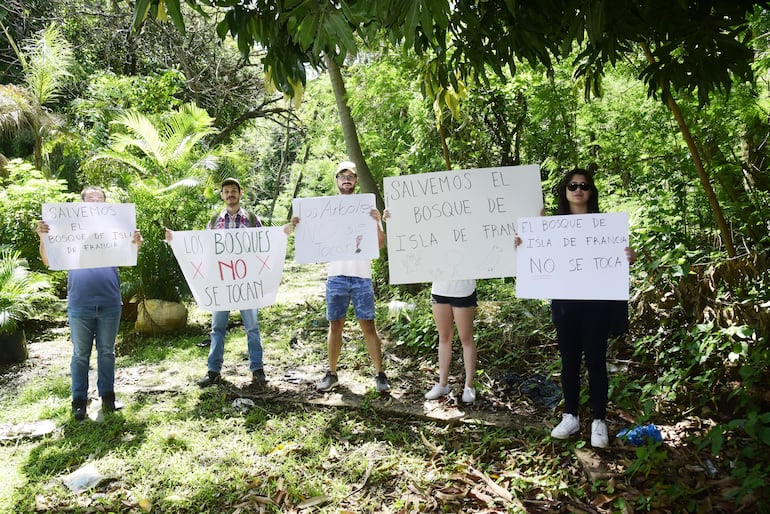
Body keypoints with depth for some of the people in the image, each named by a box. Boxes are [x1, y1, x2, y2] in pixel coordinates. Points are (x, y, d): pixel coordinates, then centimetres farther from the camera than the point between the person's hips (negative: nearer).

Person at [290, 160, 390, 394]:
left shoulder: (366, 206, 4)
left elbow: (381, 244, 0)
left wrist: (377, 223, -18)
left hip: (362, 277, -1)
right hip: (336, 276, 2)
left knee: (368, 325, 1)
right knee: (335, 325, 8)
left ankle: (379, 374, 9)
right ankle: (331, 374, 19)